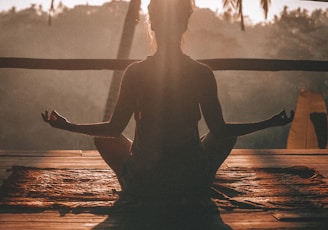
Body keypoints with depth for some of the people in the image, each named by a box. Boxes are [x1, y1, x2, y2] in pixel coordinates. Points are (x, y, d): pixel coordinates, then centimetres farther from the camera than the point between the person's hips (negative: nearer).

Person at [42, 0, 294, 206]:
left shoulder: (135, 72, -12)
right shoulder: (203, 73, -11)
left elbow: (114, 128, -6)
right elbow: (219, 130, -5)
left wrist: (67, 125, 10)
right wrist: (270, 123, 8)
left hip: (143, 186, 1)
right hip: (193, 184, -1)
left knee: (106, 139, 28)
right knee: (228, 134, 27)